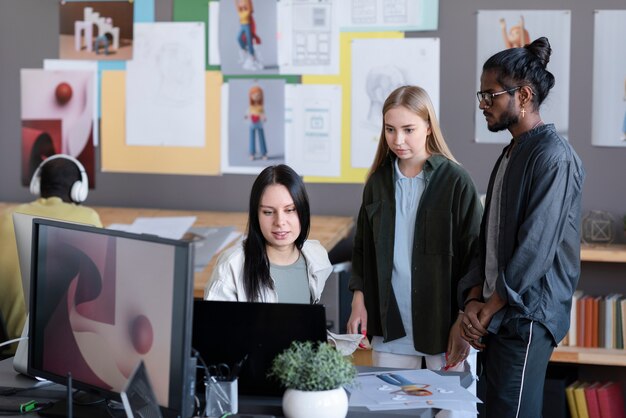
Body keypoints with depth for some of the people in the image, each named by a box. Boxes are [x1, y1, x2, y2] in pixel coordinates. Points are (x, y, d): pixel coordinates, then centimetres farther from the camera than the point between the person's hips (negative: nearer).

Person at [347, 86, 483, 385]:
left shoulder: (455, 181, -5)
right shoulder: (379, 181, 9)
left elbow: (474, 254, -6)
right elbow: (362, 246, 17)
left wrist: (463, 322, -10)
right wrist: (359, 299, 5)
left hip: (442, 324, -4)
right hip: (390, 325, 4)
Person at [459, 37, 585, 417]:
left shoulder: (553, 156, -13)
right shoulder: (510, 155, 17)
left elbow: (536, 247, -18)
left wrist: (488, 311, -12)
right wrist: (474, 299, 2)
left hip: (527, 318, -9)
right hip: (497, 317, 9)